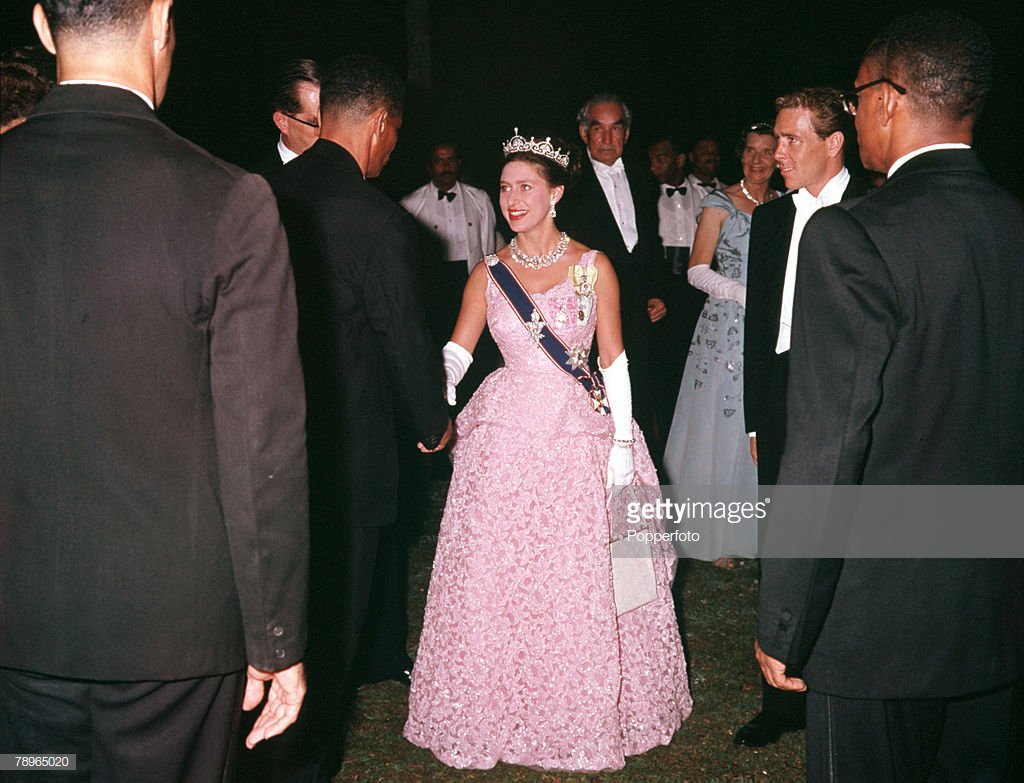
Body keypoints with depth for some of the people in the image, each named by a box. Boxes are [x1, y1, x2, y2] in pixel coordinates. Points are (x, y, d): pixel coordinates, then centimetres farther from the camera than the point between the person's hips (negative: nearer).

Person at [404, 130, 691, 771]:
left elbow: (614, 361, 0)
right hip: (506, 438, 2)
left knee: (582, 583, 3)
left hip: (581, 436, -1)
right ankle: (502, 707, 21)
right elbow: (455, 352, -1)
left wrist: (621, 446, -6)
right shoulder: (489, 275, 6)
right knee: (496, 579, 3)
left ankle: (584, 716, 22)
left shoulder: (593, 267, 1)